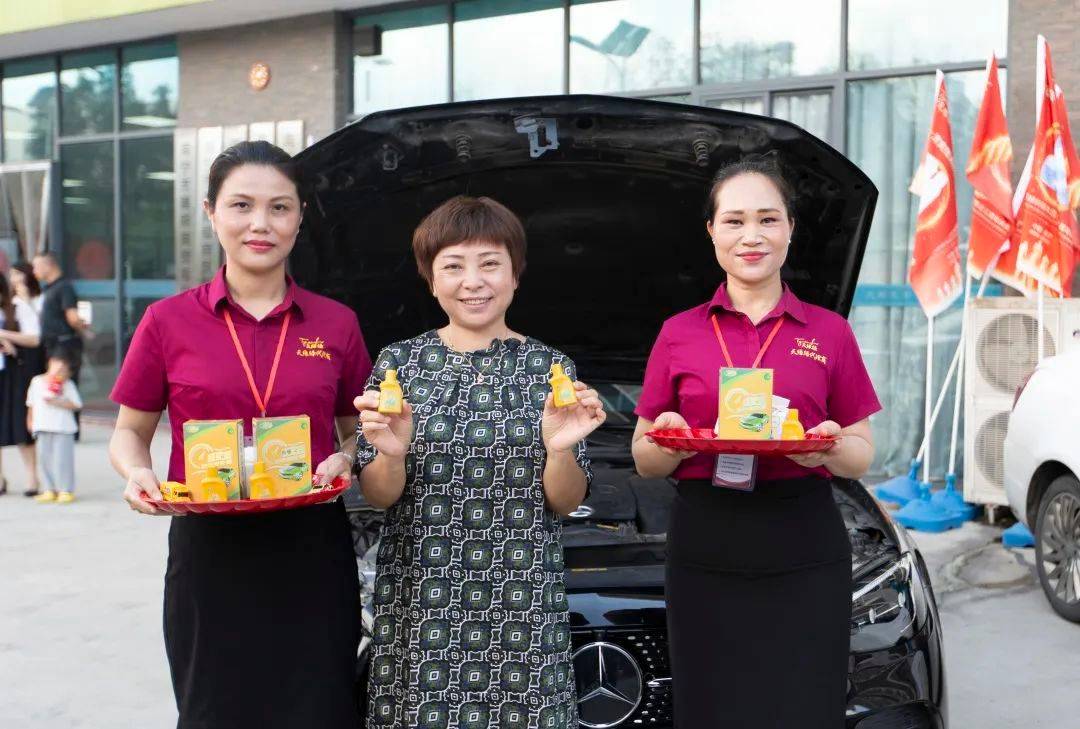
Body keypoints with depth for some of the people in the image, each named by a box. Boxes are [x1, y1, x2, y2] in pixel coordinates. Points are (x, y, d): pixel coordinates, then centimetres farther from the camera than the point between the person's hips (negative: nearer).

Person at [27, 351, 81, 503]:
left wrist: (56, 402, -17)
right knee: (44, 459, 7)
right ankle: (50, 490, 17)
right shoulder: (36, 381, 8)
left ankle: (66, 490, 2)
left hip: (63, 429, -4)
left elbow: (76, 404, -9)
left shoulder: (67, 384, -3)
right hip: (42, 428, 4)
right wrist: (30, 420, 17)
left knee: (62, 459, -5)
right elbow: (31, 404, 18)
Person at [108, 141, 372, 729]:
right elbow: (130, 432, 10)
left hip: (313, 554, 1)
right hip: (207, 552, -1)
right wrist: (137, 474, -11)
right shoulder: (170, 321, 2)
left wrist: (344, 460, -7)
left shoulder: (336, 324, 5)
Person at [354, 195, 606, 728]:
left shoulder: (551, 367, 4)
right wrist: (391, 454, -17)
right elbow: (377, 496, 3)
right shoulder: (399, 362, 3)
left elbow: (566, 503, 4)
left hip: (523, 605, 0)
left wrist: (560, 448, -15)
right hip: (418, 600, 0)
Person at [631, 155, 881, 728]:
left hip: (804, 558, 0)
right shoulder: (679, 334, 8)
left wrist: (832, 448, -12)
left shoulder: (829, 333, 8)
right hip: (705, 555, 0)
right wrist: (670, 442, -11)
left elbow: (861, 455, 10)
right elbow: (644, 461, 11)